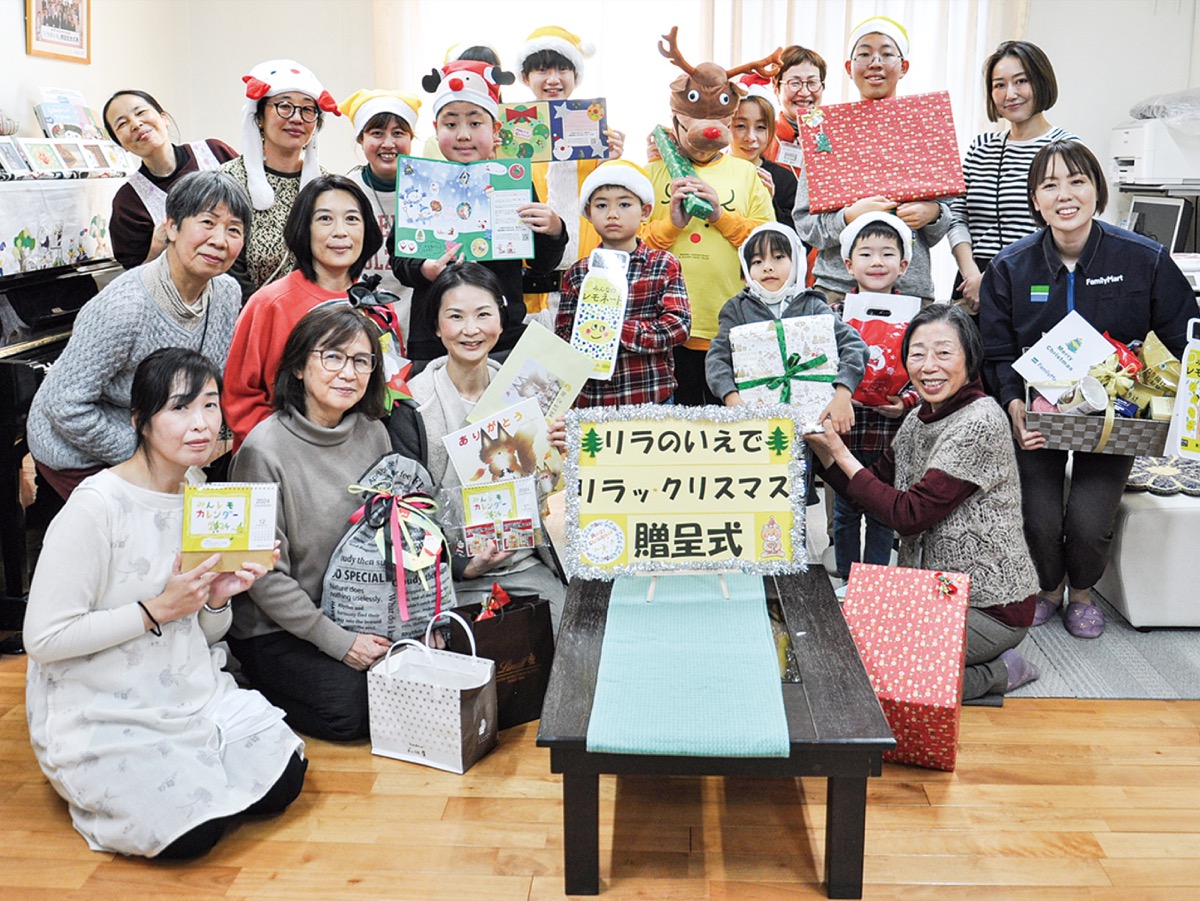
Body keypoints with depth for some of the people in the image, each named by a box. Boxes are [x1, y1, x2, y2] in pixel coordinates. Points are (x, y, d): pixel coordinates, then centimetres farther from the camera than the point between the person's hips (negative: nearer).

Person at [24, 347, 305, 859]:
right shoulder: (96, 506, -20)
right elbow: (43, 638, -21)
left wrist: (217, 598, -11)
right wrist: (158, 610, -22)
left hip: (191, 694, 7)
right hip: (102, 715, -6)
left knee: (283, 782, -7)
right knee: (192, 833, -17)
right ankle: (94, 789, 11)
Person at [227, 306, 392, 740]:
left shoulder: (373, 433, 0)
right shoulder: (264, 450, -18)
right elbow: (264, 575, -16)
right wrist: (338, 641, -18)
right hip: (274, 627, -6)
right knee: (349, 708, -21)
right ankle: (259, 688, 7)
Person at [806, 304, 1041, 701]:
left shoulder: (980, 422, -20)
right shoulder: (920, 418, 6)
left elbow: (908, 514, -23)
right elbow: (875, 487, 11)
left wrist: (840, 451, -17)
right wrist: (819, 443, -2)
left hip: (990, 607, -9)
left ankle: (998, 673, 2)